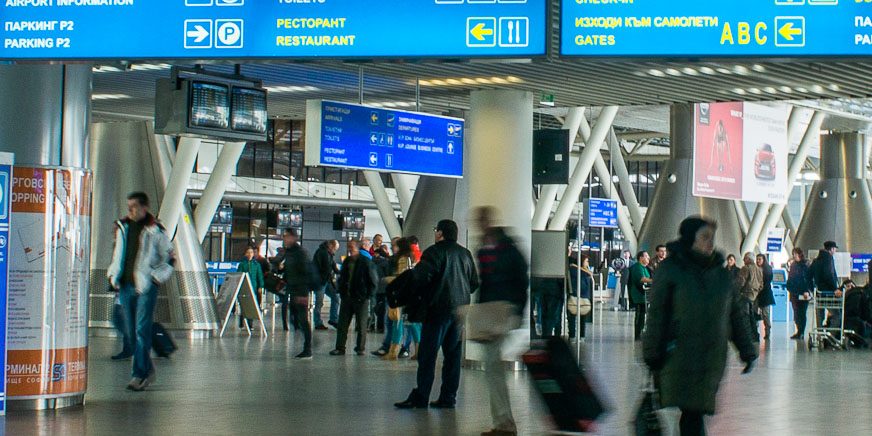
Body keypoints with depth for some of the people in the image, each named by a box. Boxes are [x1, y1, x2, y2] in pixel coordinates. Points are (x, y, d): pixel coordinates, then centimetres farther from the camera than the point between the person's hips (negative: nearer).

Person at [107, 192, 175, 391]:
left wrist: (157, 278, -4)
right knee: (132, 331, 9)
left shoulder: (155, 229, -3)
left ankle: (139, 375, -9)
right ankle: (148, 368, 22)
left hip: (146, 286, -6)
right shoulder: (122, 227, 12)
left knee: (142, 330, -10)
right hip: (125, 285, 6)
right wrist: (113, 276, 14)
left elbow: (168, 257, 4)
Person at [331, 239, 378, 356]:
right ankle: (340, 348, 6)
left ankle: (361, 348, 12)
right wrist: (341, 291, 9)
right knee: (342, 324, 3)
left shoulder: (366, 262, -9)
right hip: (347, 297, 6)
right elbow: (342, 278, 22)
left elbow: (374, 281, -7)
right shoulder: (347, 261, 10)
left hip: (361, 298, -6)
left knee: (361, 325, 3)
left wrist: (368, 295, -11)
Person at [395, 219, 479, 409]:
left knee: (427, 354, -5)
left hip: (438, 308, -6)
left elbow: (419, 278, -17)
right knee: (453, 354, 9)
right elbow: (474, 282, 16)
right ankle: (448, 397, 8)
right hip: (460, 309, 6)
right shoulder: (466, 254, 12)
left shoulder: (435, 252, -8)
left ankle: (420, 397, -8)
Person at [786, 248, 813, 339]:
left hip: (803, 293, -5)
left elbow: (809, 279, -9)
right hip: (794, 292, 5)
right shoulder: (793, 265, 12)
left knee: (802, 313, -2)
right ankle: (799, 332, 8)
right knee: (796, 313, 4)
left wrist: (807, 291, -16)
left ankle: (801, 333, 1)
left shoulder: (806, 265, -5)